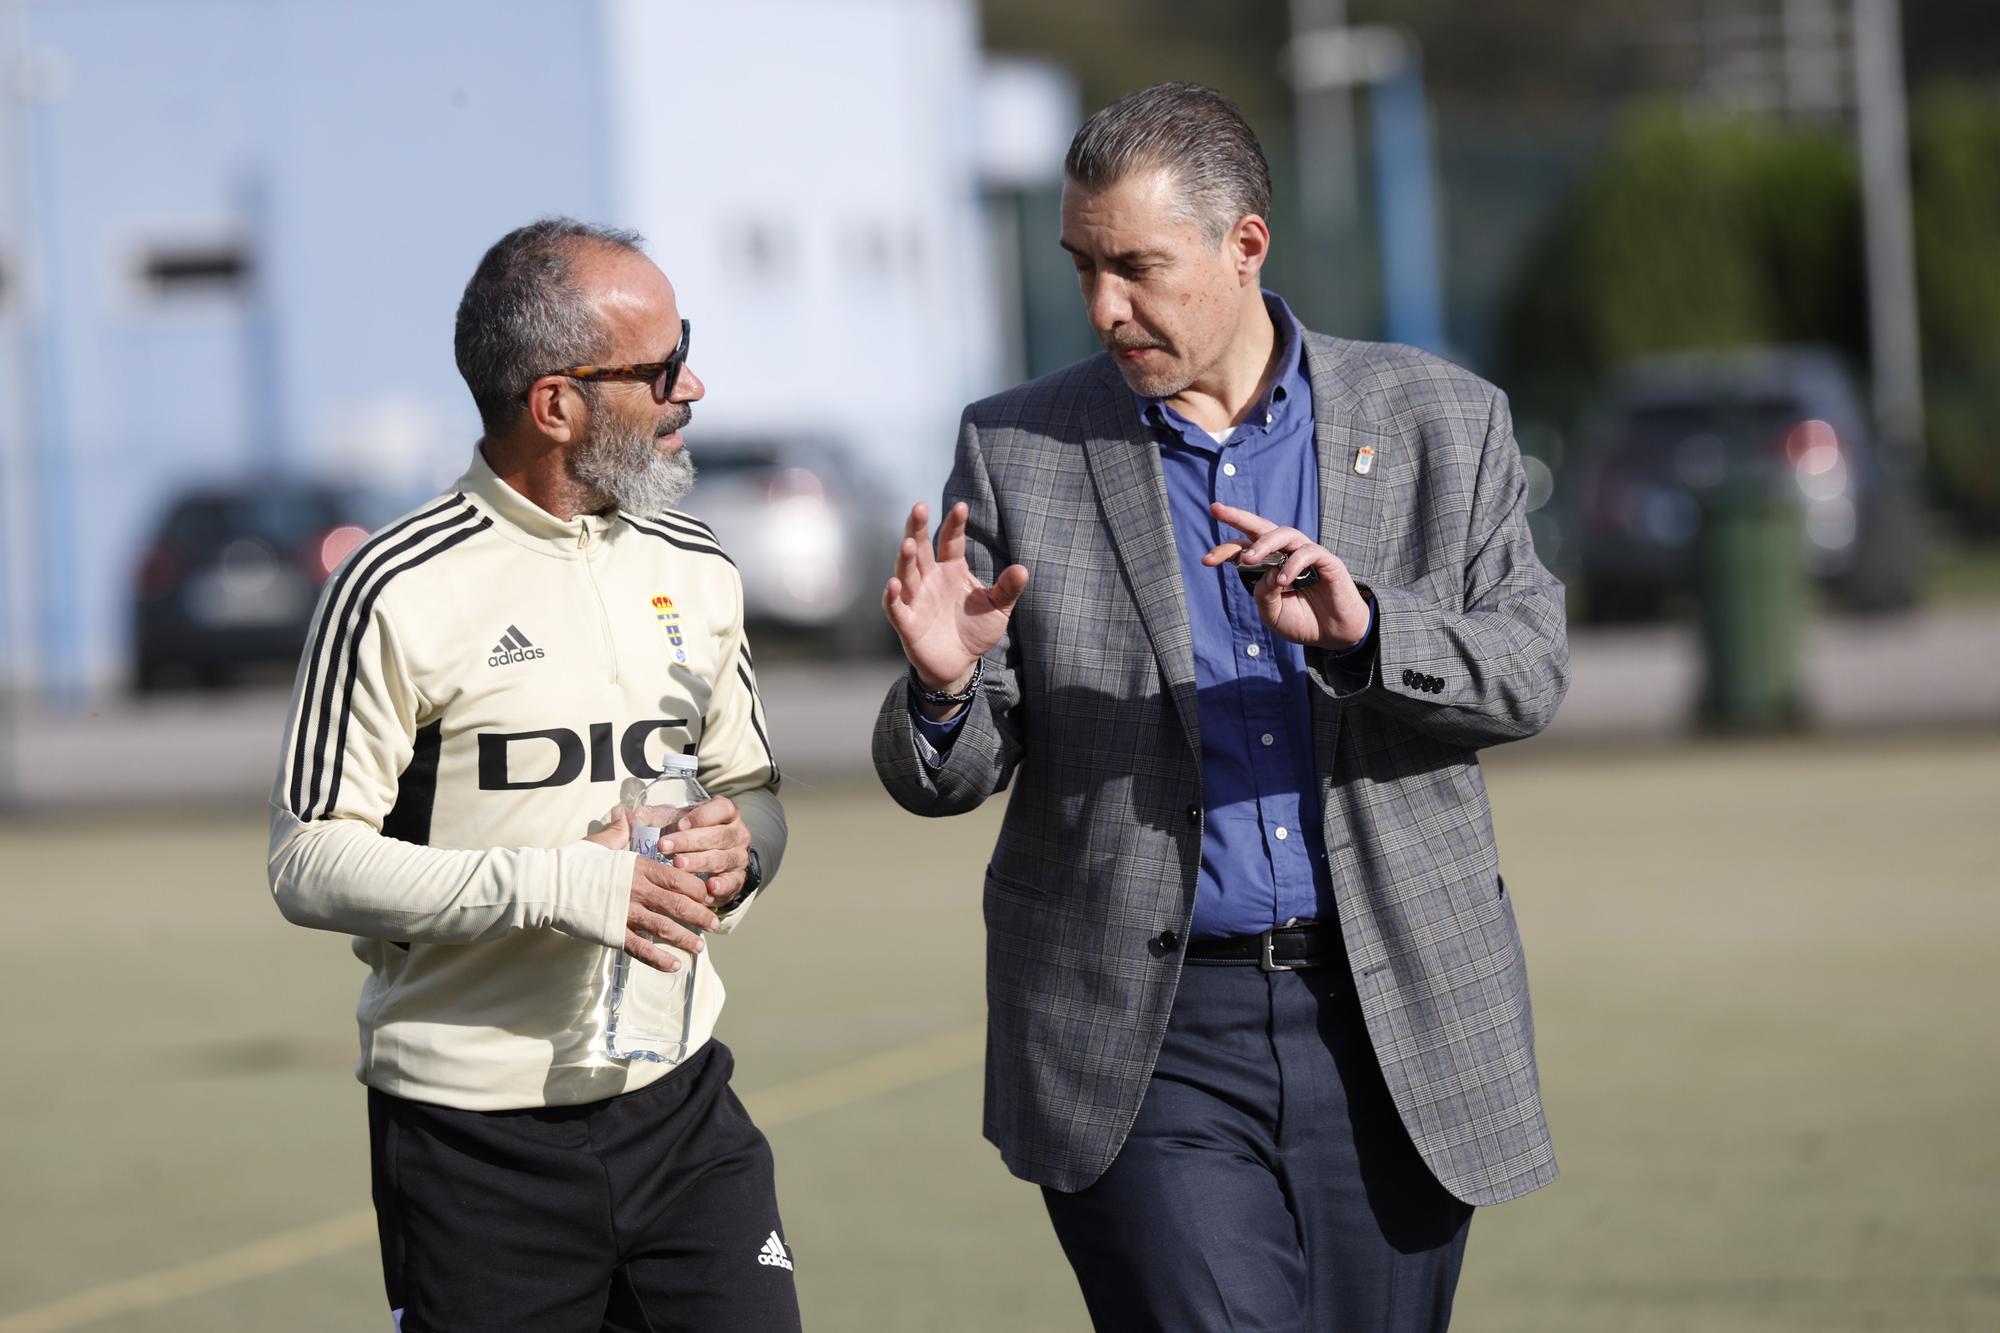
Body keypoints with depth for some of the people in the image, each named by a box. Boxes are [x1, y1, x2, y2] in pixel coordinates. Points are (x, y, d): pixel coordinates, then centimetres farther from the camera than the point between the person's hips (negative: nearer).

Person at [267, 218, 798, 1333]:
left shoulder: (696, 571, 11)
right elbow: (309, 863, -12)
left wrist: (739, 844, -4)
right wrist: (554, 885, -22)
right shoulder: (401, 592, -10)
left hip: (679, 1107, 5)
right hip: (477, 1141, -5)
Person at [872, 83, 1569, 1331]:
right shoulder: (1020, 451, 4)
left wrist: (1362, 630, -21)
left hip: (1395, 1029, 2)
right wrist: (943, 687, -20)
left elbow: (1530, 668, -2)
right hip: (1146, 1042, -1)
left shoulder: (1439, 423, 6)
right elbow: (950, 776, 4)